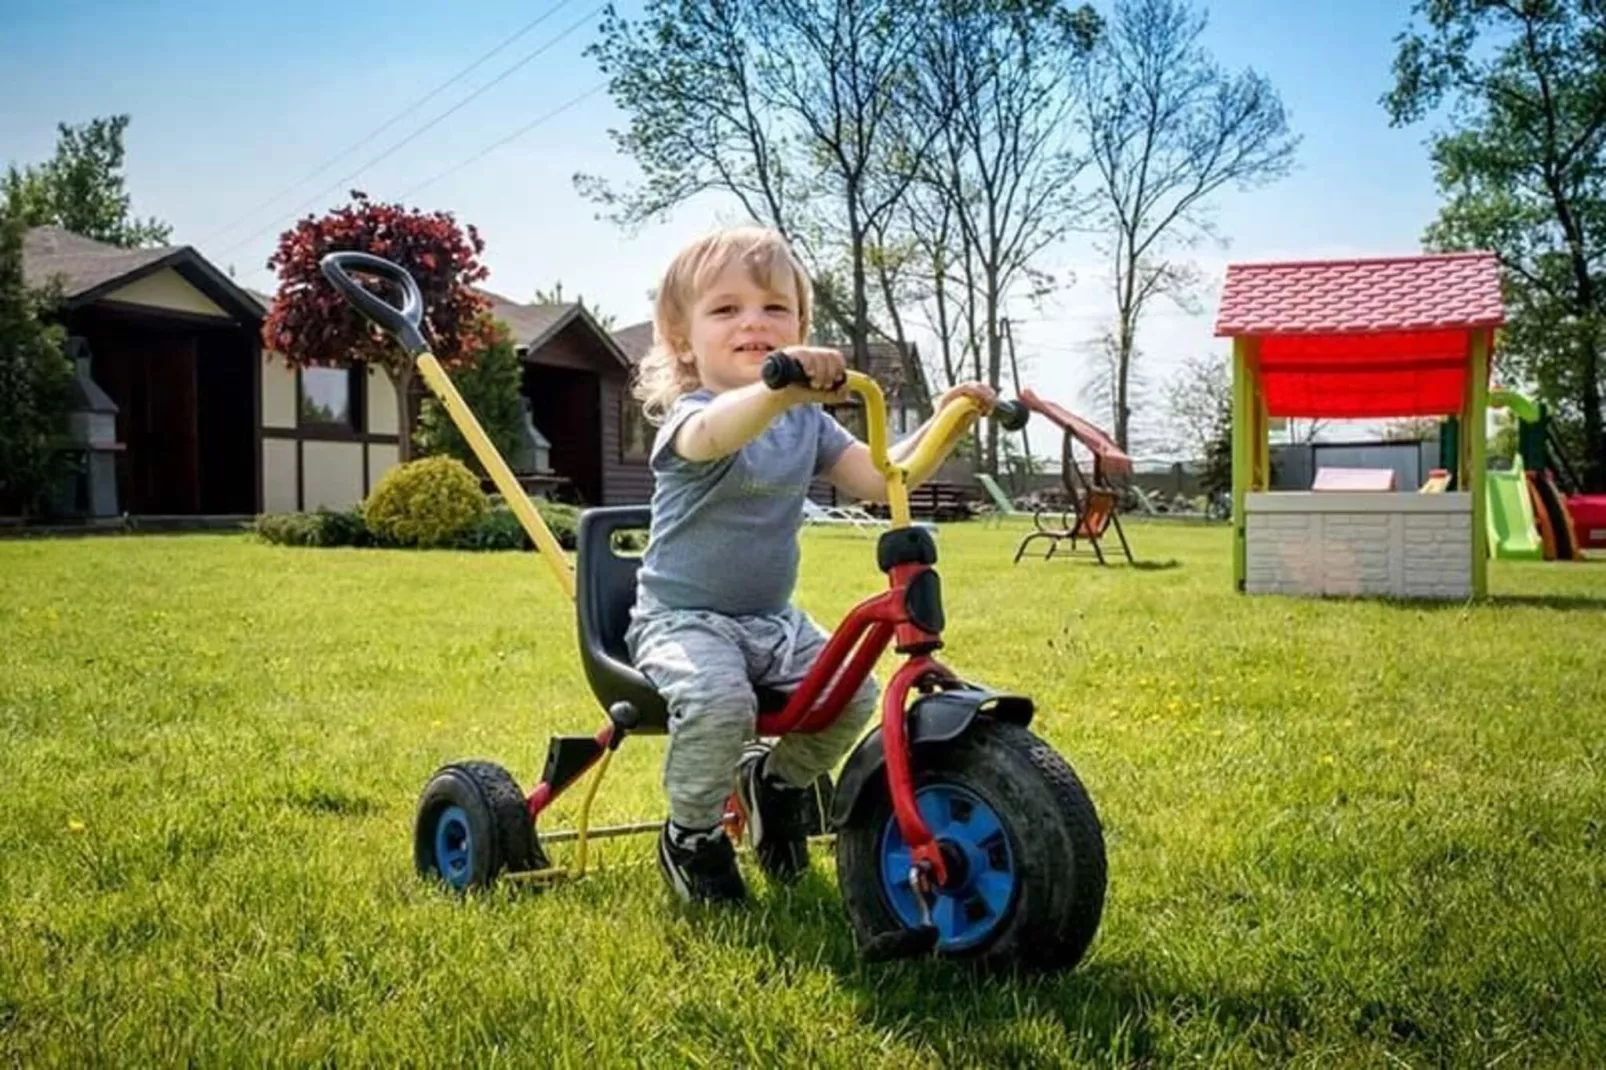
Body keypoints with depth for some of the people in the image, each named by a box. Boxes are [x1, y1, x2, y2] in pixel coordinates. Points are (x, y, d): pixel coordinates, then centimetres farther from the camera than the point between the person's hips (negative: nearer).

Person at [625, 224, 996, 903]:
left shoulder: (808, 420, 8)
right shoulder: (690, 416, -15)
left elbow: (877, 478, 0)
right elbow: (713, 434, -42)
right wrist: (778, 390, -63)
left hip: (774, 619, 6)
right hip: (682, 619, -6)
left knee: (853, 692, -12)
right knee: (721, 700, -33)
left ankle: (775, 779, 18)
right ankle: (692, 835, -5)